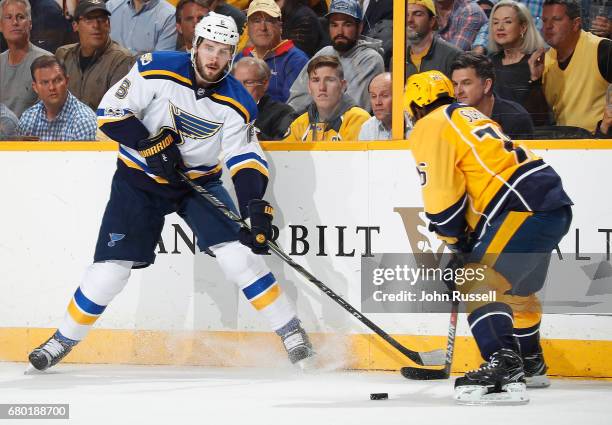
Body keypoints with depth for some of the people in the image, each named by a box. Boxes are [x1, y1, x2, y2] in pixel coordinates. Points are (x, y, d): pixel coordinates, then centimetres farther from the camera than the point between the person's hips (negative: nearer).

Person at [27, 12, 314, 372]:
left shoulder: (236, 103, -12)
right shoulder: (157, 71, -19)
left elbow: (246, 159, -13)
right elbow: (110, 111, -16)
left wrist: (256, 206, -29)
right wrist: (151, 146, -25)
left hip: (201, 180, 1)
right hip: (140, 179, -1)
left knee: (238, 252, -16)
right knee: (112, 267, -6)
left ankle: (291, 331, -5)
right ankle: (65, 339, 14)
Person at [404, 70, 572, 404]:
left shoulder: (430, 127, -2)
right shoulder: (470, 116, 28)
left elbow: (442, 196, -8)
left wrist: (455, 240, 6)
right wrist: (468, 238, 26)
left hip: (524, 209, -10)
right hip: (555, 204, 10)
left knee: (480, 285, -15)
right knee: (518, 288, 28)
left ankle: (502, 367, -31)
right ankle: (530, 365, 46)